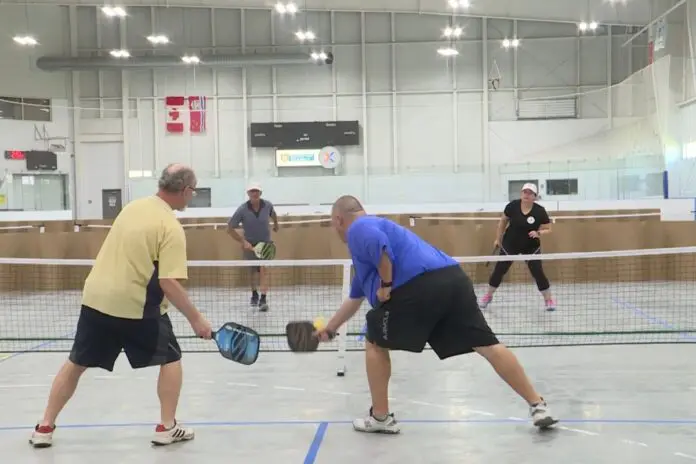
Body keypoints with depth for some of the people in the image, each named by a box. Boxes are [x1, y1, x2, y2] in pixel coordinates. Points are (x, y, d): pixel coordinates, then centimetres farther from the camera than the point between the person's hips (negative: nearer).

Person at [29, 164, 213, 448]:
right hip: (135, 305, -6)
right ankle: (167, 428, 13)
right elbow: (168, 284, -21)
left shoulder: (134, 206, 7)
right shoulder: (171, 227, -15)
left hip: (96, 297, 7)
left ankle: (44, 428, 23)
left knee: (76, 364, 18)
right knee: (171, 359, 13)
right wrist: (195, 319, -14)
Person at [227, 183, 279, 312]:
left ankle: (263, 299, -23)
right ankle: (254, 294, 38)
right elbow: (230, 229, -14)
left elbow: (273, 214, 13)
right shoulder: (242, 210, -19)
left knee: (263, 269, -17)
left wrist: (276, 225, 30)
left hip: (265, 243, 0)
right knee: (252, 271, 14)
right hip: (249, 244, 0)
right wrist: (243, 241, -21)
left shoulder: (268, 205, -13)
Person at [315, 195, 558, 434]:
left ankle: (380, 418, 20)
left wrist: (386, 285, -6)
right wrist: (330, 328, 53)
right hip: (453, 278, 9)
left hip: (418, 286, -9)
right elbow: (355, 298, 45)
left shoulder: (357, 229, 10)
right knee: (488, 345, 8)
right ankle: (538, 406, 7)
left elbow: (380, 246, -20)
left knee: (375, 344, 13)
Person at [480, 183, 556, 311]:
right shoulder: (512, 205, -15)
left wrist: (538, 233, -31)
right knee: (499, 270, 7)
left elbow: (548, 229, -11)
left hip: (531, 246, -1)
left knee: (538, 272, -5)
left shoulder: (540, 211, -18)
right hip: (510, 244, 1)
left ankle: (549, 299, 14)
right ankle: (488, 296, 26)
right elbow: (503, 221, 2)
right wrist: (498, 238, 7)